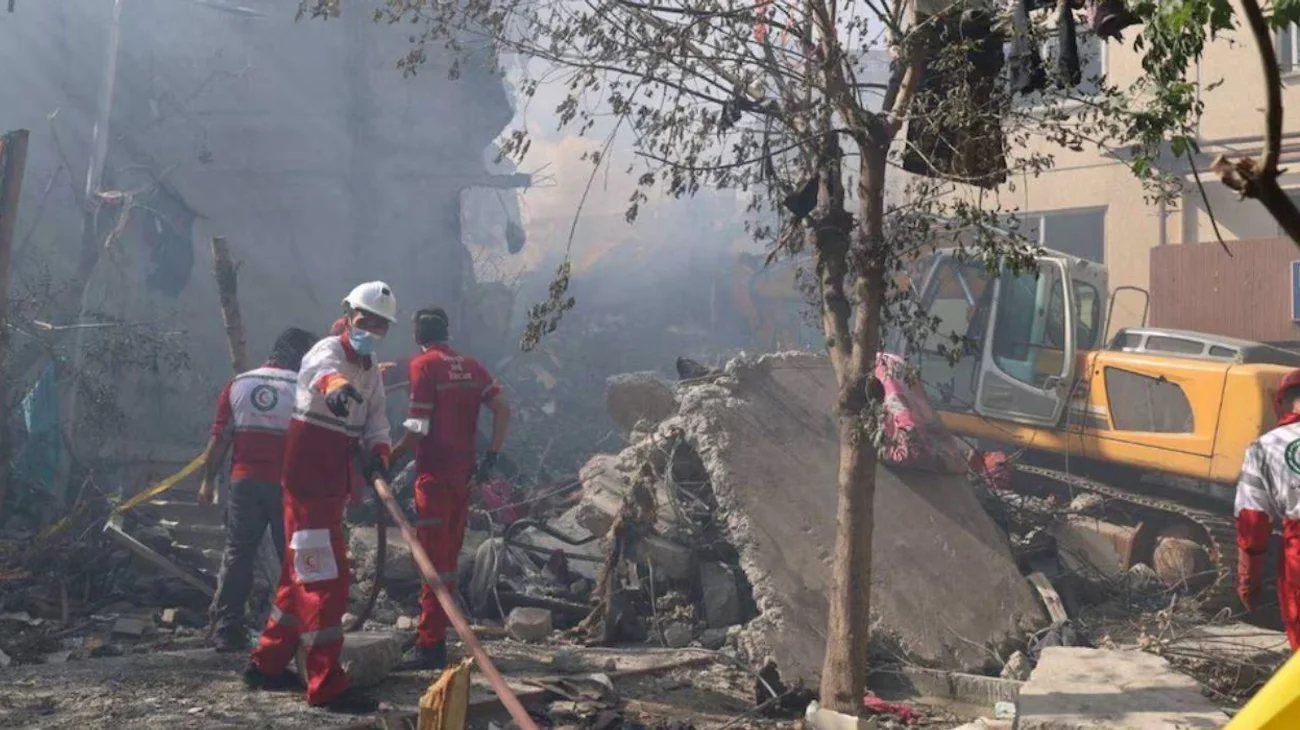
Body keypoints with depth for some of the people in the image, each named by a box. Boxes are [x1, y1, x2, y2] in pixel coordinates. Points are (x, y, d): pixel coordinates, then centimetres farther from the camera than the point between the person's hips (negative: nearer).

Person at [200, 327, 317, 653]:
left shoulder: (238, 385, 8)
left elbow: (220, 439, 6)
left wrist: (208, 480, 14)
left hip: (245, 482, 3)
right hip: (288, 485, -3)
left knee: (237, 555, 8)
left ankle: (227, 630, 8)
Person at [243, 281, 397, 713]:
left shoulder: (371, 371, 14)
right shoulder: (328, 351, -14)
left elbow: (375, 422, 6)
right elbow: (321, 371, -39)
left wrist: (377, 455, -16)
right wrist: (335, 386, -64)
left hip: (335, 482, 9)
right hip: (308, 479, -9)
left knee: (303, 574, 16)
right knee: (325, 577, -11)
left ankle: (267, 664, 29)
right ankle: (326, 686, -8)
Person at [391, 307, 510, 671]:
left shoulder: (423, 365, -8)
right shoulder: (470, 365, 11)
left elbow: (417, 429, -14)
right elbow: (502, 409, 2)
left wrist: (387, 459, -5)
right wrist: (491, 456, 3)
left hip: (435, 474, -7)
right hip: (463, 473, 7)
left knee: (434, 560, -4)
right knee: (449, 559, 15)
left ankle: (431, 645, -3)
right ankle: (436, 634, 24)